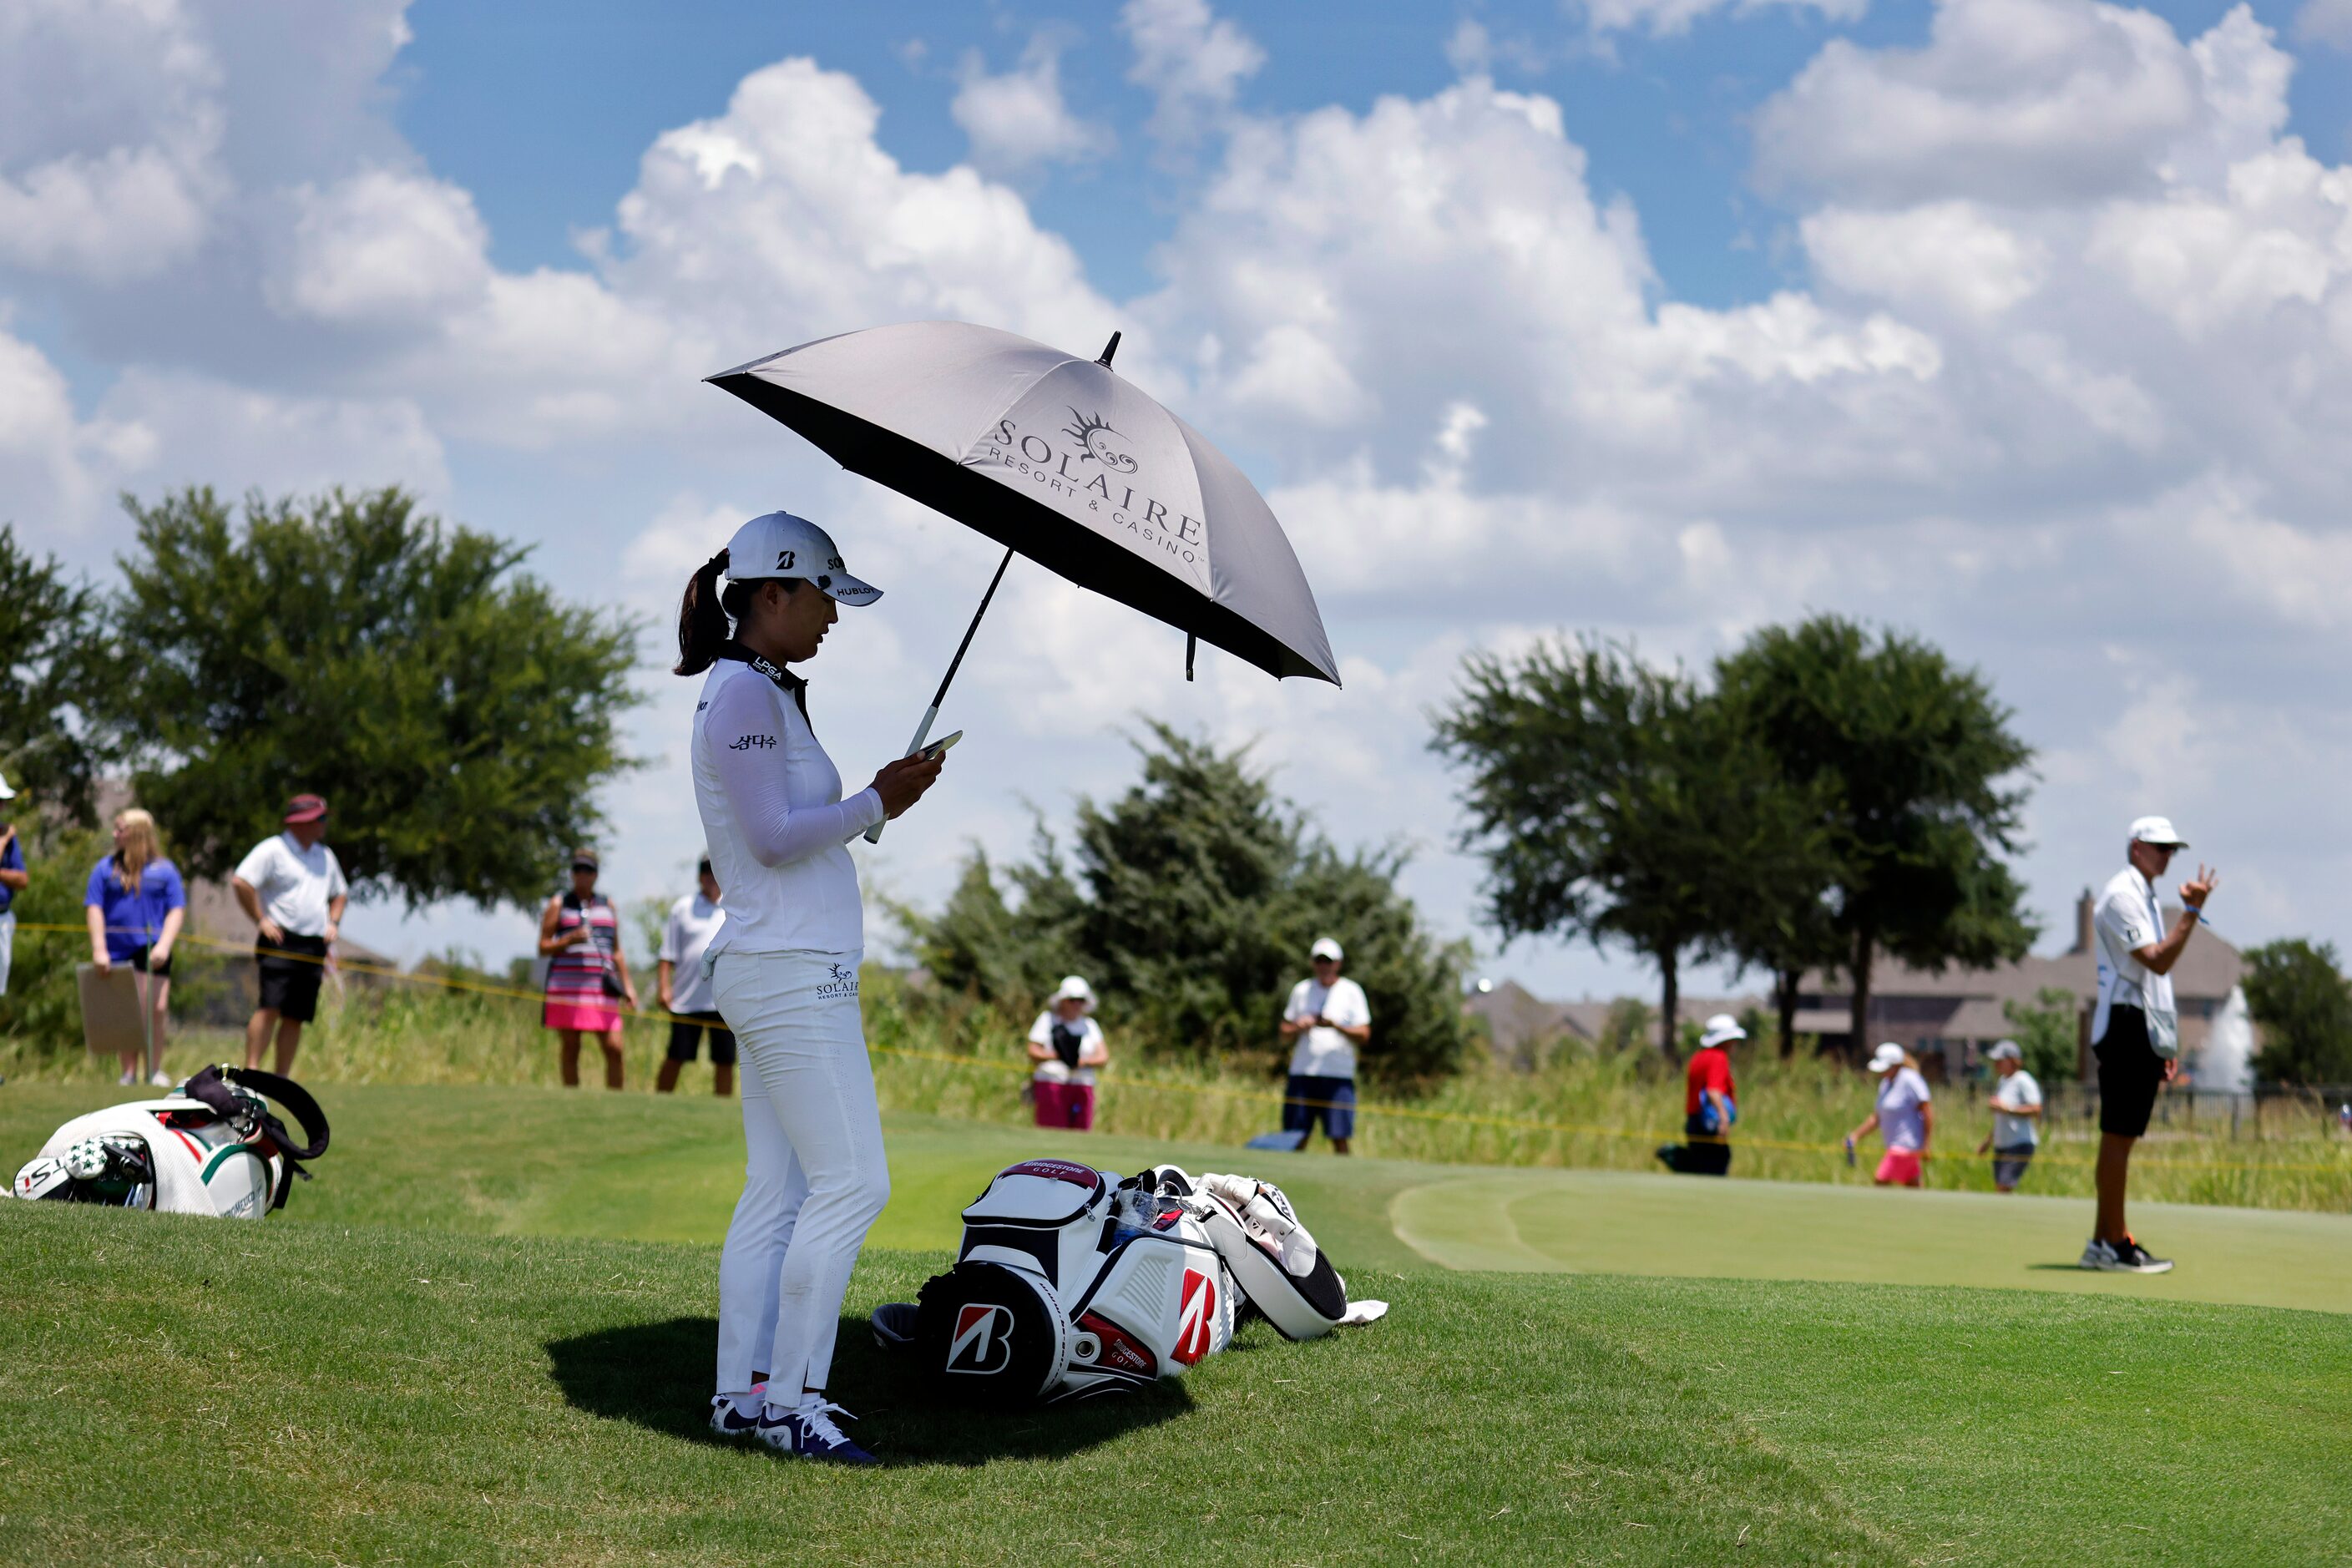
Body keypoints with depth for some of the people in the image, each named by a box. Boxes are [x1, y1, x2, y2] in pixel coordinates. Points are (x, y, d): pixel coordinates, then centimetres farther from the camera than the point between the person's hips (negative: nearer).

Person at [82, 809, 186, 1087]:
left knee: (157, 1009, -9)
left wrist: (164, 944, -11)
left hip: (152, 952, -1)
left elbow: (177, 910, 3)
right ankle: (129, 1072, 8)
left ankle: (155, 1070, 4)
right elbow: (94, 908, 5)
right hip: (117, 953, 1)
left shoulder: (164, 870, 7)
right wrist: (99, 949, -5)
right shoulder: (106, 868, 11)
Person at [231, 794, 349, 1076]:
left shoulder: (325, 856, 20)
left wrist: (333, 923, 16)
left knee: (296, 1016, 3)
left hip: (314, 947, 6)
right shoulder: (273, 850, -3)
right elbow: (240, 882, -11)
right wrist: (261, 920, -12)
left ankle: (282, 1077, 6)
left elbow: (340, 894, 33)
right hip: (280, 943, -6)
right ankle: (251, 1069, -18)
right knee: (270, 1007, -17)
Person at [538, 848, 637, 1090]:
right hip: (567, 986, -2)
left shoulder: (607, 905, 18)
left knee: (614, 1049, -7)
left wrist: (628, 984, 13)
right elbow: (543, 948, 4)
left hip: (602, 989, 3)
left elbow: (617, 951, 21)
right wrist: (569, 939, -13)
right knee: (571, 1050, -1)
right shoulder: (559, 904, 8)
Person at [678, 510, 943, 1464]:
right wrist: (877, 803, -12)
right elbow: (773, 839, -19)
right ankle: (787, 1399, -11)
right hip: (789, 968, -10)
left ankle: (742, 1391, 9)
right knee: (853, 1181, -12)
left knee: (776, 1189, 8)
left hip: (788, 970, 10)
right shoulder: (744, 694, -12)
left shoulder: (766, 692, 19)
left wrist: (879, 798, 9)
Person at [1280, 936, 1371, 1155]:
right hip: (1302, 1074, 3)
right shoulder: (1301, 990, 14)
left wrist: (1334, 1025, -16)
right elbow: (1285, 1032, 16)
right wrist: (1299, 1028, -6)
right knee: (1295, 1140, -2)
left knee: (1339, 1139, -6)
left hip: (1339, 1076, -2)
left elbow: (1364, 1036, -1)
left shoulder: (1351, 991, 5)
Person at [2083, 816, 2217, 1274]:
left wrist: (2165, 1044, 20)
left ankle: (2103, 1243, 13)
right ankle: (2114, 1242, -9)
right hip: (2126, 1025, -10)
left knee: (2119, 1138, 10)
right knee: (2118, 1136, -9)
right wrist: (2192, 911, -23)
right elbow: (2158, 961, -19)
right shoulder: (2121, 893, -9)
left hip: (2143, 1031, 10)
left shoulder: (2145, 896, 22)